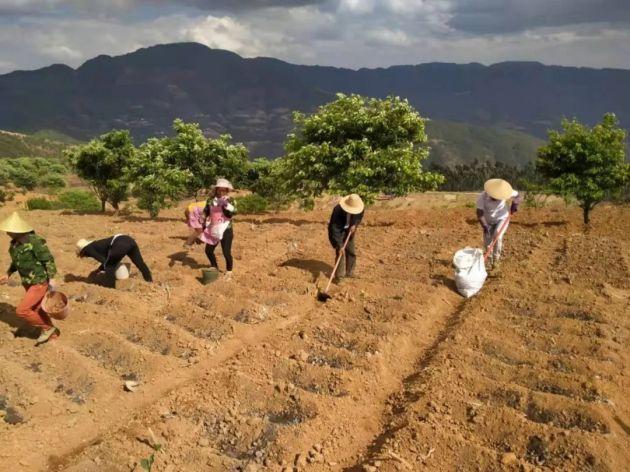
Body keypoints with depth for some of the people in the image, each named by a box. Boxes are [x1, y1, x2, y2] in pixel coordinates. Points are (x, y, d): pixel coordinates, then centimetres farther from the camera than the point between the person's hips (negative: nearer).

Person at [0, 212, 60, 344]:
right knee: (37, 310, 17)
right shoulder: (14, 243, 3)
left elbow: (48, 259, -19)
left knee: (21, 311, -12)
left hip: (40, 282, -9)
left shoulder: (34, 241, -23)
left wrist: (51, 279, -21)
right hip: (29, 283, 9)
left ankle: (47, 328, 7)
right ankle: (52, 333, 34)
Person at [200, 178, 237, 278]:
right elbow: (206, 213, 13)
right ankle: (215, 267, 36)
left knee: (226, 252, -8)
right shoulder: (211, 200, 5)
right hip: (213, 230, 5)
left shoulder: (230, 201, -6)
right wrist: (204, 226, 7)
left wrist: (226, 204, -30)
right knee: (208, 251, 13)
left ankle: (229, 271, 15)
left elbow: (231, 213, -20)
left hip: (226, 230, -5)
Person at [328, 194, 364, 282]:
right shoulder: (337, 210, -36)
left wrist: (354, 225, -17)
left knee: (352, 252, 9)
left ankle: (349, 272, 26)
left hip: (349, 231, 6)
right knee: (340, 253, -14)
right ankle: (339, 276, -5)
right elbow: (335, 229, -34)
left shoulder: (360, 207, -21)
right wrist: (339, 246, -37)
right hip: (337, 232, -5)